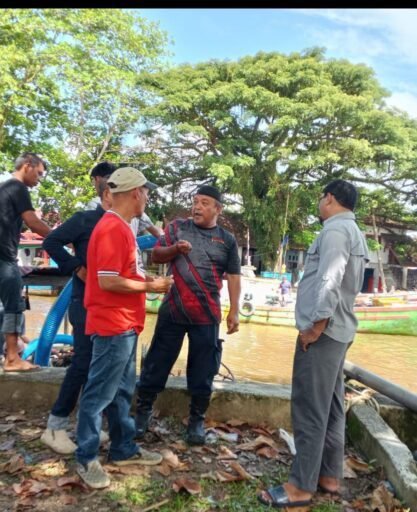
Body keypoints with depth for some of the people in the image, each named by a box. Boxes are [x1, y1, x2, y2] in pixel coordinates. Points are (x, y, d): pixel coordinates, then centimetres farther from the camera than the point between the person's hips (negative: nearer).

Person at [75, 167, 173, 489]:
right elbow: (107, 281, -24)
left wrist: (145, 281, 9)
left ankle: (124, 449, 31)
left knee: (123, 391, 18)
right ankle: (86, 459, 18)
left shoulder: (120, 227, 13)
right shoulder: (113, 229, -19)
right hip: (113, 326, -10)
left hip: (125, 325, 10)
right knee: (99, 393, 3)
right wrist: (150, 287, -14)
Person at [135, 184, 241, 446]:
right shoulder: (177, 227, 5)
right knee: (157, 363, 8)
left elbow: (234, 277, 5)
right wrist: (175, 249, -16)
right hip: (173, 310, 0)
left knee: (202, 370, 7)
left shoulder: (227, 240, 6)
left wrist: (234, 311, -2)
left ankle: (197, 419, 24)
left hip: (207, 315, 0)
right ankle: (144, 410, 25)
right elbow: (156, 255, 4)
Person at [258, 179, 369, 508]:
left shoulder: (336, 230, -13)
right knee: (331, 408, 15)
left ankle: (301, 487, 5)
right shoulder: (355, 233, 18)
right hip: (339, 330, 10)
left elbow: (329, 282, -24)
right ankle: (329, 476, 25)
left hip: (323, 331, -10)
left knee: (309, 410, -4)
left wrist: (315, 326, -18)